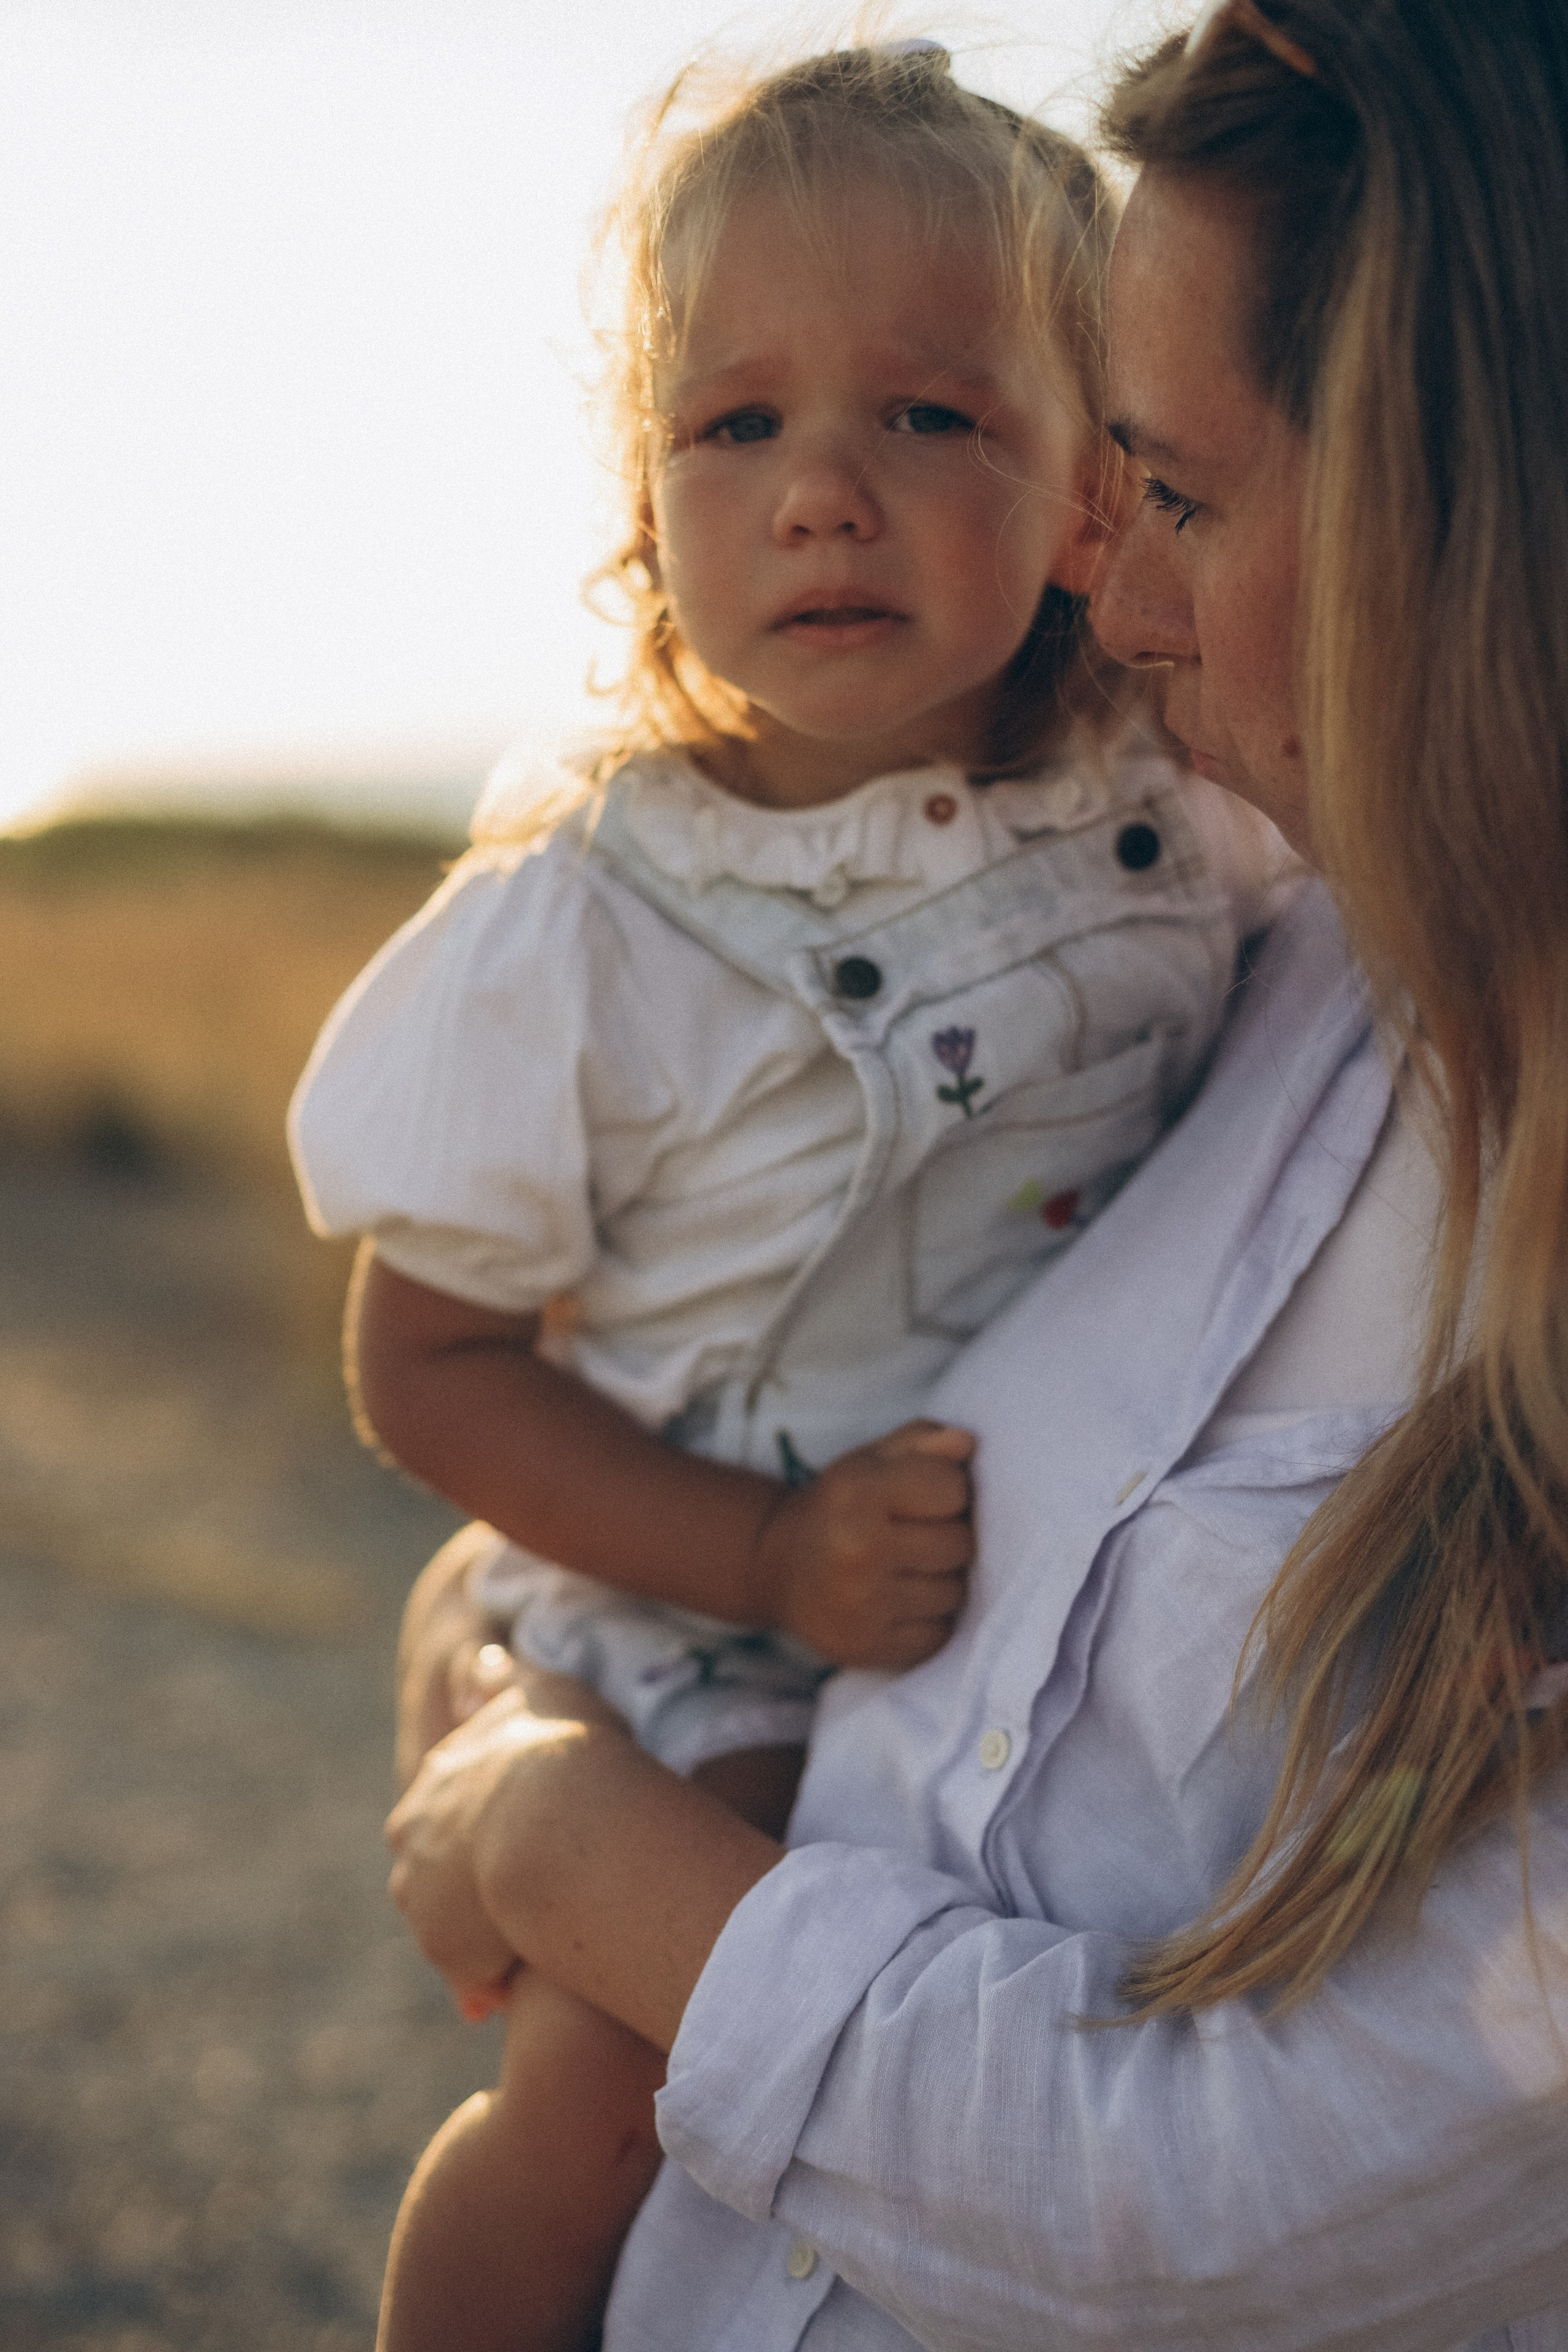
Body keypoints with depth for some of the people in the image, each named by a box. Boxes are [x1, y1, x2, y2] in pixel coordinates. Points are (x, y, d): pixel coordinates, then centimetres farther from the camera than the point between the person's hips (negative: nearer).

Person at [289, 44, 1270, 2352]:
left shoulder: (1181, 836, -6)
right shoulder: (571, 943, -16)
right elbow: (429, 1365, -10)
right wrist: (772, 1557, -20)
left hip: (1055, 1634, 4)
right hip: (670, 1658, -3)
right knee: (614, 2083, -17)